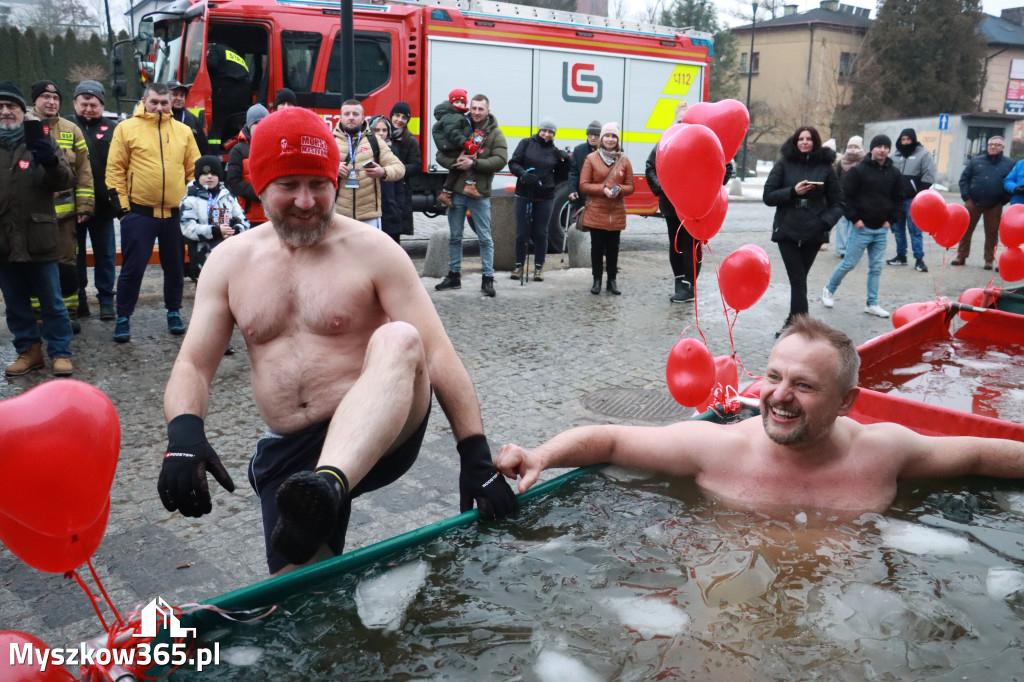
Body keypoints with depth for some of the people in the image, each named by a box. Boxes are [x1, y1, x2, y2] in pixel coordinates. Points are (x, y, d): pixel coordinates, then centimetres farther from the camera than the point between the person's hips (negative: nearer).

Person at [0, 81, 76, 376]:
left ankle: (60, 352, 15)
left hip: (38, 239, -3)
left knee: (52, 302, 5)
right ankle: (28, 350, 25)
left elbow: (66, 181, -7)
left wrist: (52, 163, -27)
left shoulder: (39, 143, 3)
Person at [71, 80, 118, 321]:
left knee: (105, 254, 8)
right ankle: (78, 299, 21)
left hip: (102, 204, -1)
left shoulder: (112, 129, 1)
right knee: (75, 254, 11)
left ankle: (106, 300, 17)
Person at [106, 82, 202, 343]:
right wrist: (121, 204, -6)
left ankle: (174, 312, 28)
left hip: (174, 213, 3)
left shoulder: (183, 131, 9)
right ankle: (123, 318, 12)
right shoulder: (126, 128, 0)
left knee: (175, 267, 12)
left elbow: (195, 169, 13)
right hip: (139, 212, -3)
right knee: (133, 267, 0)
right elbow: (115, 169, -1)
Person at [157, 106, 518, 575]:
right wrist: (184, 432, -20)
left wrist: (476, 458, -20)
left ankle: (327, 488, -51)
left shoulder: (372, 250, -5)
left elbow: (437, 355, -11)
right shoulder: (230, 261, 7)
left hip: (379, 437, -3)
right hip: (287, 454, 4)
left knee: (399, 340, -33)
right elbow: (193, 365, 3)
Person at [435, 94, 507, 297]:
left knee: (485, 238, 2)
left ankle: (487, 278, 9)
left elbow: (500, 160, -13)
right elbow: (441, 155, 6)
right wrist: (455, 163, -15)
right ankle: (454, 276, 23)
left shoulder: (495, 134, 0)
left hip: (480, 194, -3)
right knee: (454, 236, 11)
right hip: (457, 191, 3)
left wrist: (474, 163, -21)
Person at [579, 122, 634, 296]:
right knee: (597, 247, 2)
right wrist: (602, 189, -16)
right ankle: (597, 280, 13)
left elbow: (630, 186, 8)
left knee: (613, 247, 6)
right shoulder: (591, 158, 1)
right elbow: (583, 185, -3)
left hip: (616, 213, 1)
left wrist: (619, 190, -14)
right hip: (596, 212, -1)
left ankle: (612, 281, 15)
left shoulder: (624, 160, 5)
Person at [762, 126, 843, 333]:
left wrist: (825, 222, -9)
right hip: (787, 231, -1)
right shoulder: (783, 164, 3)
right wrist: (793, 192, -16)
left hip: (813, 233, 1)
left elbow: (837, 203, 8)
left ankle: (795, 321, 19)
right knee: (798, 279, -7)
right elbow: (768, 196, -2)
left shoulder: (825, 167, 4)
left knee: (798, 279, 8)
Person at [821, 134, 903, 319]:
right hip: (862, 228, -5)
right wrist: (854, 218, -13)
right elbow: (845, 195, -10)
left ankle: (872, 304, 16)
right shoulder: (858, 170, -8)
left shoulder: (894, 174, 7)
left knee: (876, 267, 8)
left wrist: (891, 220, 4)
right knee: (849, 263, 1)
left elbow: (898, 199, 15)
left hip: (882, 230, 5)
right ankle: (829, 290, 23)